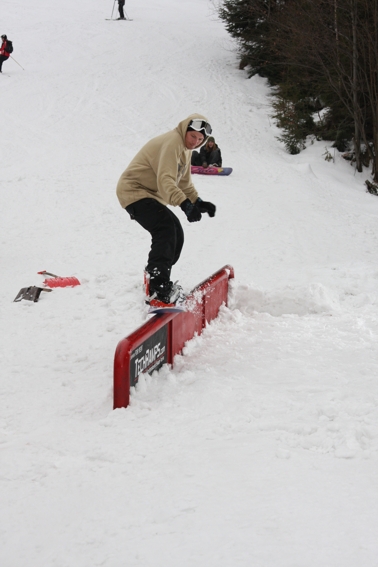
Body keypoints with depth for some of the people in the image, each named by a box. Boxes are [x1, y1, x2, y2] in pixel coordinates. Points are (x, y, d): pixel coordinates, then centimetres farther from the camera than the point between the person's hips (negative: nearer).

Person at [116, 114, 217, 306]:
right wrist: (185, 204, -45)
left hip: (151, 195, 11)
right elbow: (166, 181, -32)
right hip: (134, 191, -11)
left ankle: (157, 280, 25)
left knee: (175, 234, 11)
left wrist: (198, 202, 7)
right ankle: (158, 293, -36)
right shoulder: (172, 142, -19)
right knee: (166, 231, -26)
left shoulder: (185, 149, 16)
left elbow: (184, 183, 24)